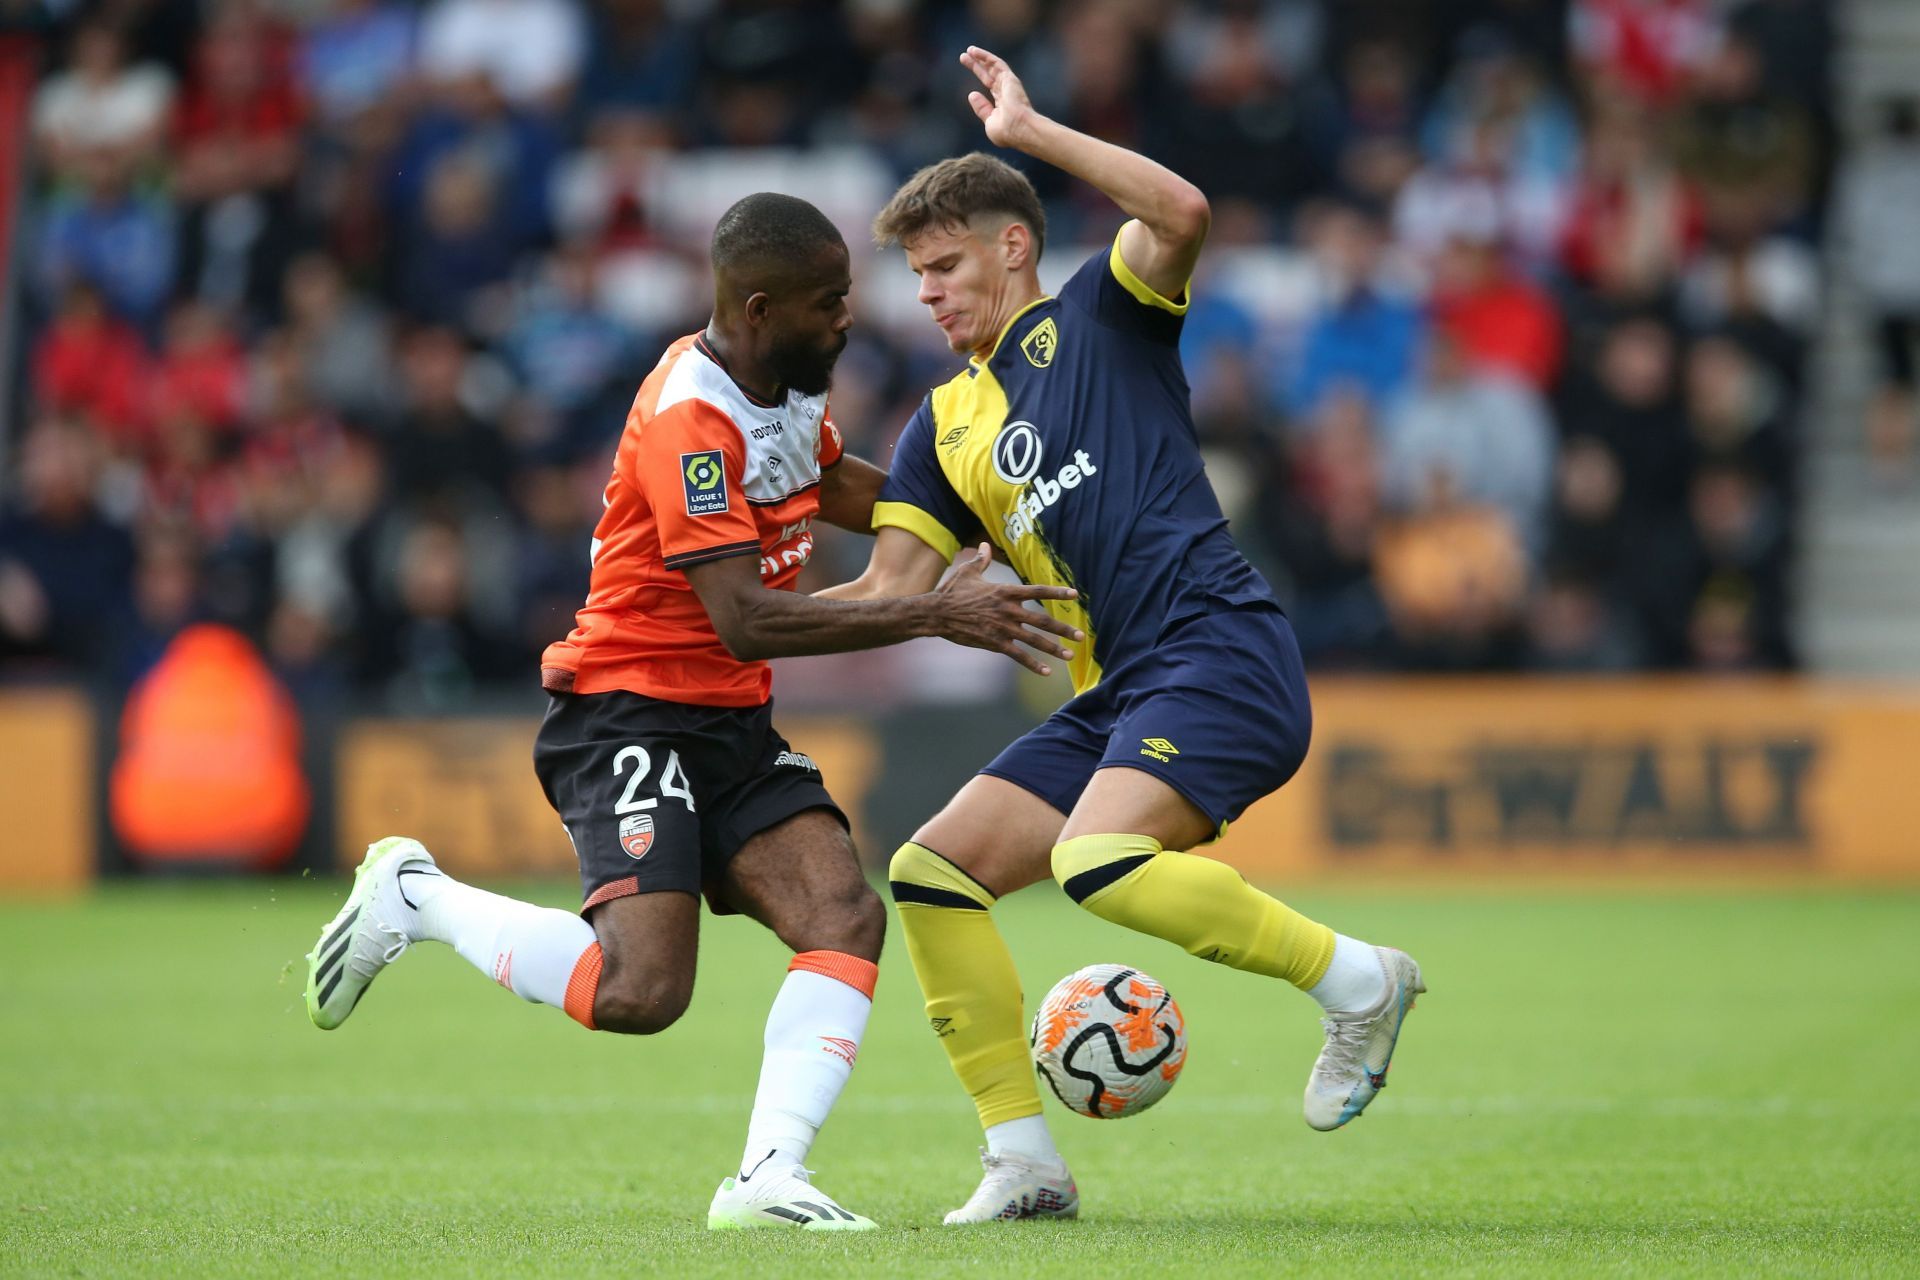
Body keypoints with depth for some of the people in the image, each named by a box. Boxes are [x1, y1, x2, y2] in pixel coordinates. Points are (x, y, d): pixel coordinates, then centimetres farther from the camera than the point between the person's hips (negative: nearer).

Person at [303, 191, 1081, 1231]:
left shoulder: (788, 383, 9)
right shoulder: (689, 416, -21)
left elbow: (835, 489, 33)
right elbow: (746, 620, -28)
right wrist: (934, 616, -27)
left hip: (734, 721, 9)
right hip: (628, 712, -9)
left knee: (846, 915, -15)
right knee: (640, 990, -22)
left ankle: (767, 1179, -18)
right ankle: (413, 897, 1)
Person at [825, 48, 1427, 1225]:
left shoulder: (1097, 320, 6)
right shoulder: (945, 430, 22)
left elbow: (1183, 213, -14)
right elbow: (890, 593, 15)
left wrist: (1029, 131, -9)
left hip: (1221, 653, -8)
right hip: (1119, 694, 8)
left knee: (1096, 861, -30)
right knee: (932, 873, -2)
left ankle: (1356, 981, -13)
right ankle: (1025, 1161, 1)